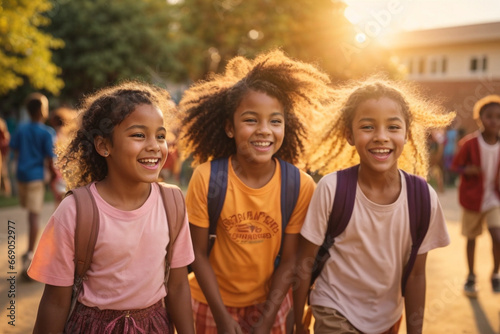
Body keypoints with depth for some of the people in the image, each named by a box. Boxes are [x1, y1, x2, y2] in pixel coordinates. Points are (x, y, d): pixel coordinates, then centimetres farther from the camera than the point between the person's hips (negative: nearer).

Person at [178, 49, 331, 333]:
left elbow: (289, 260, -9)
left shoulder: (301, 186, -17)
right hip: (213, 302, 0)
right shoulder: (206, 178, -20)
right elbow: (199, 253, -12)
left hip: (270, 302, 1)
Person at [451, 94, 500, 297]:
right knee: (471, 238, 12)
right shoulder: (469, 143, -15)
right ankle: (471, 277, 31)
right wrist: (468, 170, -26)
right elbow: (455, 166, -8)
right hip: (472, 198, -2)